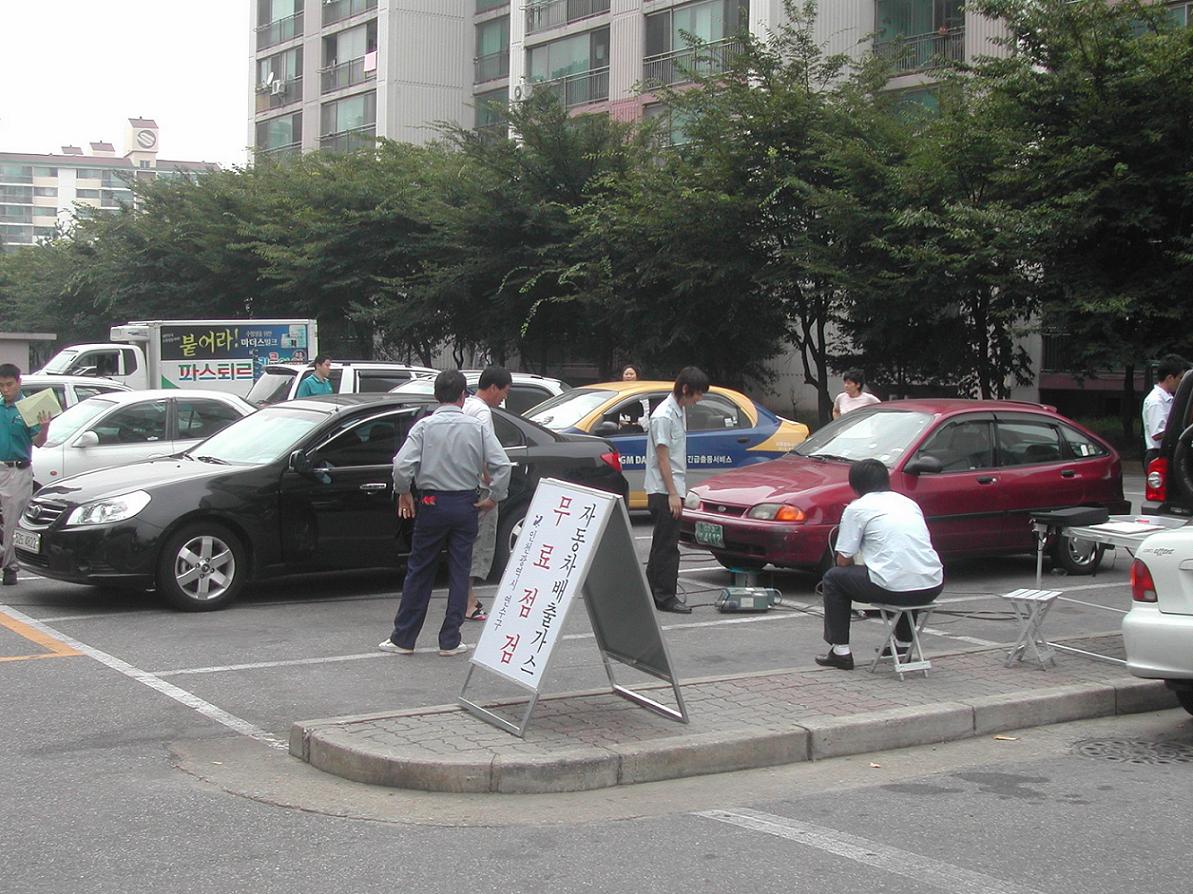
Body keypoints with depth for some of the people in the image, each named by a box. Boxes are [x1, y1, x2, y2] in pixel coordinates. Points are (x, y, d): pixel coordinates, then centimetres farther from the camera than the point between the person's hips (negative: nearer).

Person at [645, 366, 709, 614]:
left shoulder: (680, 411, 13)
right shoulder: (664, 416, -16)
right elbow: (662, 458, -18)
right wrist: (673, 494, -19)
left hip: (673, 488, 10)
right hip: (664, 491, -10)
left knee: (662, 543, 14)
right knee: (667, 545, -7)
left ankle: (652, 593, 21)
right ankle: (666, 597, -4)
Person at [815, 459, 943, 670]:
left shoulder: (857, 508, 5)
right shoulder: (909, 502, 21)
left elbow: (843, 561, 6)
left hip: (894, 588, -6)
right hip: (932, 587, 6)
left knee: (833, 579, 17)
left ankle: (840, 651, 16)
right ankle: (903, 644, 40)